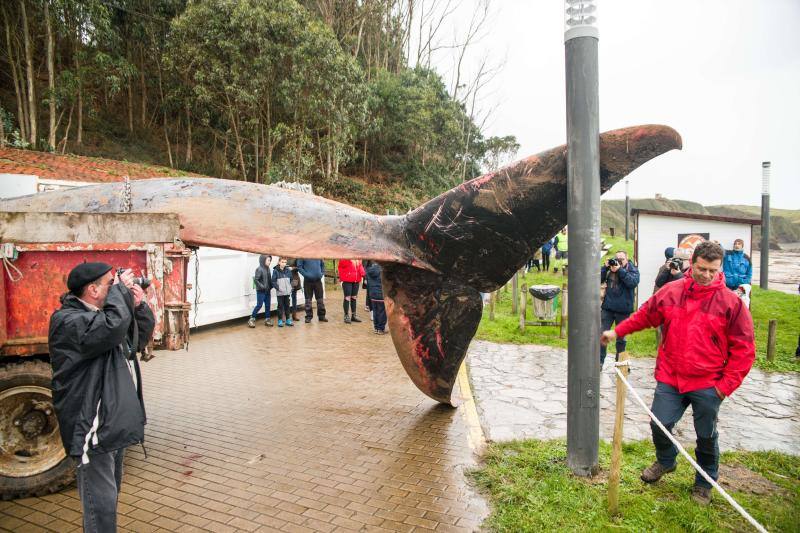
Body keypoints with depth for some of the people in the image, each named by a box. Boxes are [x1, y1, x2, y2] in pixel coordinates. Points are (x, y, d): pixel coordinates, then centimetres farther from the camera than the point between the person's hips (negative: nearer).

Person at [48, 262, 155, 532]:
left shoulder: (101, 314, 12)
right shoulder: (68, 321, -17)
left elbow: (141, 336, 17)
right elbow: (113, 327, -35)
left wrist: (138, 305, -1)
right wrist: (120, 289, -20)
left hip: (114, 422, 10)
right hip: (93, 427, -10)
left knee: (109, 494, 24)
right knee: (101, 502, -4)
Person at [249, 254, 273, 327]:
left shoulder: (268, 268, 6)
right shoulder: (259, 269, -14)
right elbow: (255, 280, -17)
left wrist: (270, 287, 1)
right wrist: (262, 286, -20)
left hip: (268, 291, 7)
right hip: (261, 291, -7)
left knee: (268, 305, 10)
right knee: (259, 305, -3)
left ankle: (267, 319, 20)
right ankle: (252, 319, 10)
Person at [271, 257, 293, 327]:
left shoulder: (288, 270, 6)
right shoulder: (275, 271, -6)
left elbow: (291, 280, 14)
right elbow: (273, 282, -7)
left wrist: (290, 288, 6)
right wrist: (278, 288, -16)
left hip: (287, 292, 4)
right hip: (280, 292, -4)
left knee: (287, 306, 10)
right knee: (280, 306, 2)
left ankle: (288, 320, 18)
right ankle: (280, 320, 9)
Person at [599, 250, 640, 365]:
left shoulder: (633, 270, 0)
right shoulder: (610, 269, 6)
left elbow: (633, 282, -18)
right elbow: (599, 279, -1)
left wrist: (620, 270, -21)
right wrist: (605, 267, -11)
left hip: (623, 309, -1)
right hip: (607, 307, 2)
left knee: (621, 338, 11)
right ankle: (599, 361, 7)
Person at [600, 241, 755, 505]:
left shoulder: (731, 302, -8)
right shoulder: (671, 291, -1)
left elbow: (744, 349, -5)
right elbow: (644, 315, 14)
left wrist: (727, 384, -8)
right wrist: (616, 331, 12)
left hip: (708, 385, -2)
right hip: (670, 379, 2)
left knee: (706, 436, 12)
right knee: (659, 424, 5)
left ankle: (704, 483, 36)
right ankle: (665, 461, 38)